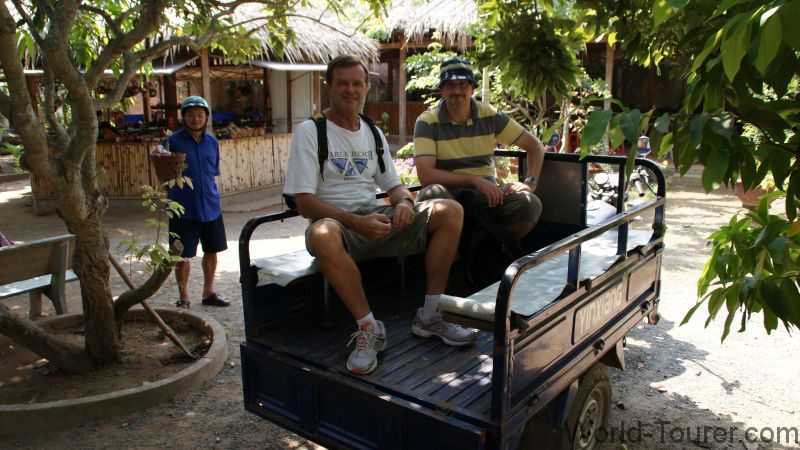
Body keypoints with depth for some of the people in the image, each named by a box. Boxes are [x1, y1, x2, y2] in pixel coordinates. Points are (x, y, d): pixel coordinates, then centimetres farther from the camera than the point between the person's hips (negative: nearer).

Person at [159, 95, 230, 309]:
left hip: (210, 207, 5)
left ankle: (208, 292, 29)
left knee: (212, 251, 12)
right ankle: (183, 297, 19)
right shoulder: (173, 141, -4)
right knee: (183, 255, 3)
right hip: (183, 209, -4)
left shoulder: (212, 142, 9)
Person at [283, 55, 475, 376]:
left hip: (375, 217, 6)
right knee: (323, 235, -42)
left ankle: (429, 316, -9)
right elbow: (304, 203, -12)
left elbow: (393, 185, 19)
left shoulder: (373, 133, 15)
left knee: (450, 211, -11)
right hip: (335, 220, -5)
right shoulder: (310, 131, -3)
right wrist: (357, 222, -26)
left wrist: (404, 202, -7)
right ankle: (369, 328, -23)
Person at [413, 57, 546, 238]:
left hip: (488, 193, 3)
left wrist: (530, 182, -4)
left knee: (531, 203, -25)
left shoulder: (490, 116, 4)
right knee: (432, 194, -37)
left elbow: (535, 146, 12)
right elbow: (425, 175, -17)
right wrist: (475, 180, -21)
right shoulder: (427, 122, -5)